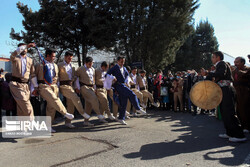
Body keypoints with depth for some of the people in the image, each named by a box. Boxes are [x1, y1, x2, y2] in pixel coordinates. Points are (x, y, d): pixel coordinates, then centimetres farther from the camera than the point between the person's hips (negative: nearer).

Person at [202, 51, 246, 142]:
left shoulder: (222, 63, -6)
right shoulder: (219, 66, 23)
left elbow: (221, 74, -25)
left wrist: (207, 73, -26)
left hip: (226, 90, -10)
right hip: (223, 91, 10)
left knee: (229, 112, -11)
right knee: (224, 112, 11)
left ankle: (239, 135, -7)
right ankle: (230, 133, 19)